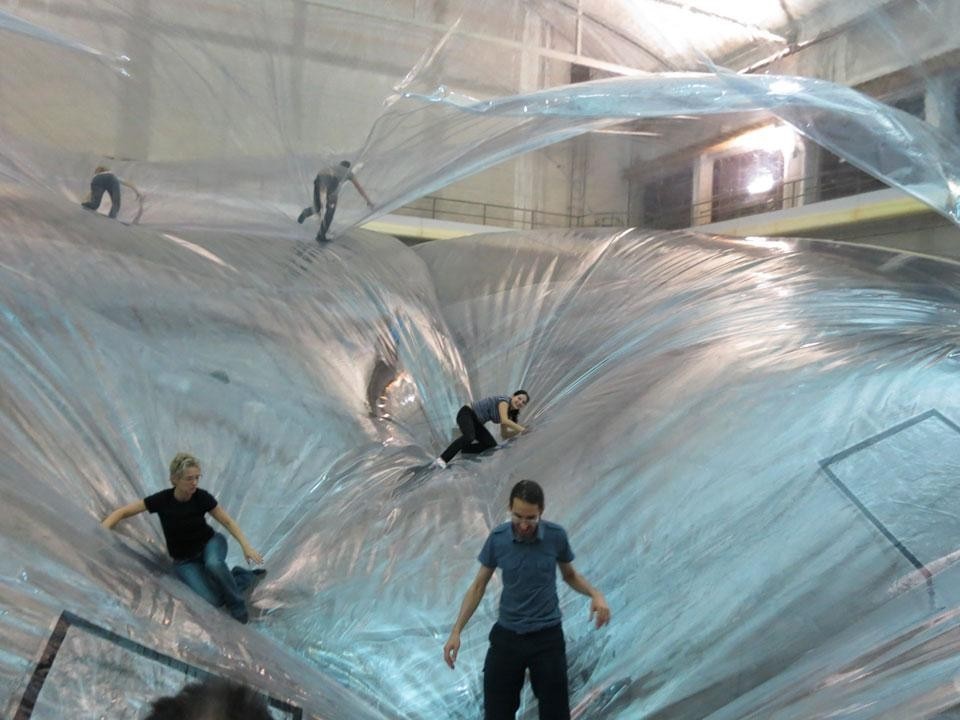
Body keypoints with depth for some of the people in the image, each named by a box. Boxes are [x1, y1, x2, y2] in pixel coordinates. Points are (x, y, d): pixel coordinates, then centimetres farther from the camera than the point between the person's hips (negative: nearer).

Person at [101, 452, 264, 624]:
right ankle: (243, 576, 4)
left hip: (210, 542, 0)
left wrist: (246, 546, -19)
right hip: (185, 560, 0)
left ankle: (238, 608, -13)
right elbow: (121, 512, -10)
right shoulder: (162, 500, -20)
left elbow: (228, 522, -7)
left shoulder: (202, 497, -18)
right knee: (213, 600, -26)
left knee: (213, 564, -39)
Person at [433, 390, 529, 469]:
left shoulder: (509, 413, 11)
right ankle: (441, 460, -39)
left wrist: (519, 430, 1)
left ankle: (461, 450, -1)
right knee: (469, 437, -37)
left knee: (492, 444, -4)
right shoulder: (504, 400, -15)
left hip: (476, 422, 9)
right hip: (466, 413, -9)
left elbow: (504, 435, 14)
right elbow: (504, 421, -30)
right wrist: (521, 428, -23)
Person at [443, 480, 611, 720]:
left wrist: (596, 594, -14)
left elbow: (569, 575, 6)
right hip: (506, 637, 1)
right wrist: (456, 631, -7)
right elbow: (478, 586, 0)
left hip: (547, 637, -1)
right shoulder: (497, 538, -10)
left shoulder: (556, 535, -11)